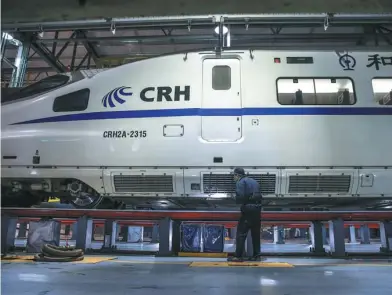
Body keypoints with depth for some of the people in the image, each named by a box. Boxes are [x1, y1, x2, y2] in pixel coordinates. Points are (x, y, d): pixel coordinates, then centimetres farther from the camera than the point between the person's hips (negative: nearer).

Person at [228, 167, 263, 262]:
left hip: (248, 209, -8)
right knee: (256, 233, 14)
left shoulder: (240, 182, -4)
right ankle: (256, 255, 19)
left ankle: (238, 256, -2)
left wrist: (238, 201, 1)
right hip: (258, 208, 8)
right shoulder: (254, 181, 21)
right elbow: (259, 196, 16)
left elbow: (240, 196, -17)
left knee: (241, 233, -2)